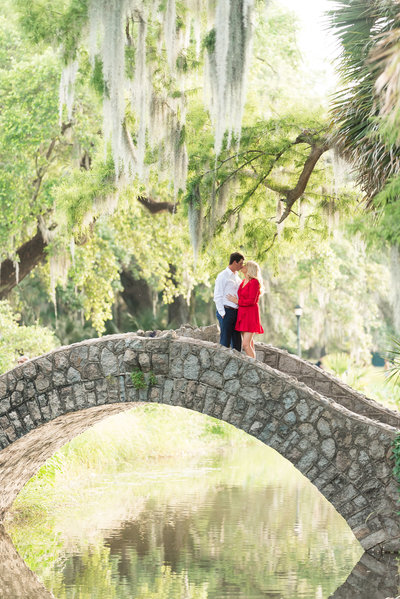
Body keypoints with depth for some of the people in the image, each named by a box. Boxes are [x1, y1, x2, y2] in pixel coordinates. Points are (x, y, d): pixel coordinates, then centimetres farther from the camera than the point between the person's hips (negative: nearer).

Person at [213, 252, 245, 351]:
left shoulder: (237, 277, 17)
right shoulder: (222, 276, -5)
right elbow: (217, 297, -8)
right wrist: (222, 313, -13)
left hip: (236, 312, 7)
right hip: (226, 312, -7)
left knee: (237, 341, 7)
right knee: (225, 341, -8)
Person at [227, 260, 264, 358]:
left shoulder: (254, 282, -12)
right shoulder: (243, 282, 13)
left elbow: (251, 301, -18)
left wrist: (236, 301, -11)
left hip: (250, 315, -9)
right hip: (242, 315, 9)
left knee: (246, 344, -16)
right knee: (249, 344, 8)